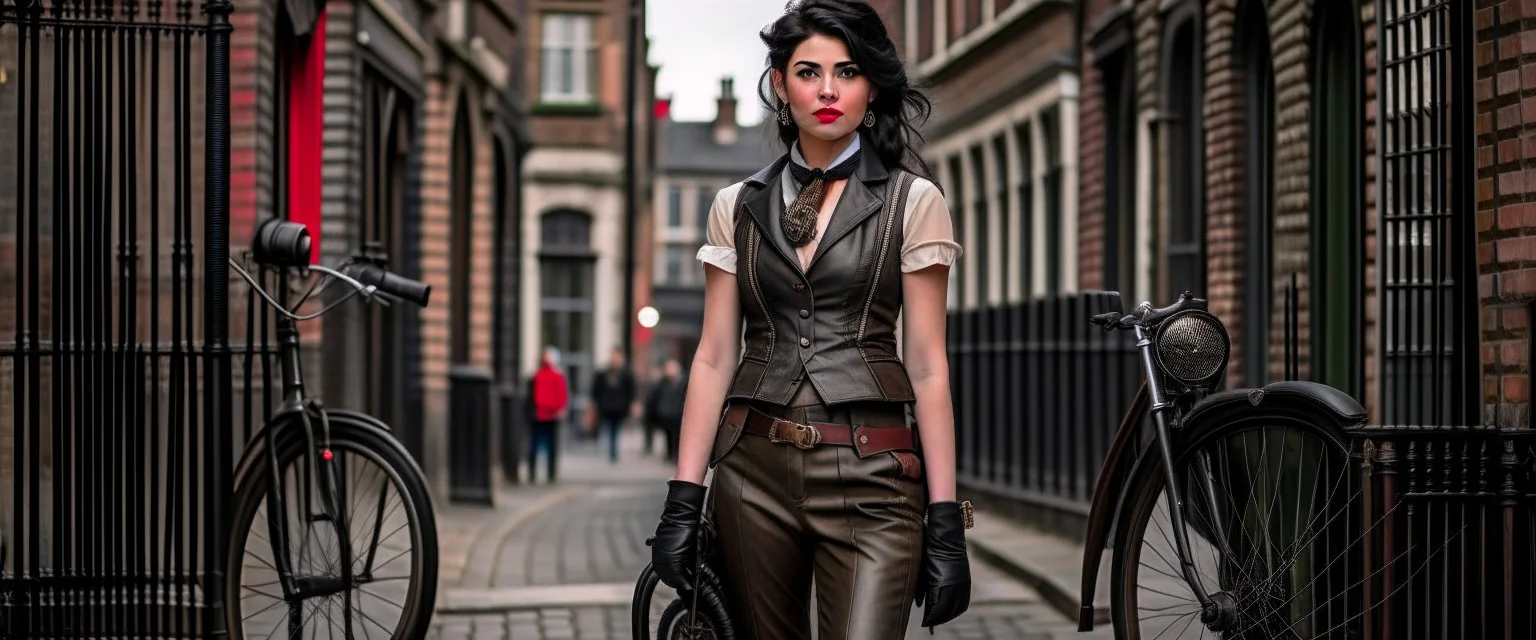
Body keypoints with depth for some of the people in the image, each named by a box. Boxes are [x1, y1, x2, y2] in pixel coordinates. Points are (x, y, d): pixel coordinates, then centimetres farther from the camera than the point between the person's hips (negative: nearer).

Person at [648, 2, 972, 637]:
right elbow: (714, 357, 9)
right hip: (755, 471, 3)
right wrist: (683, 500, 1)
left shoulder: (911, 201, 2)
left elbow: (927, 366, -1)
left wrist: (946, 522, -6)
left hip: (870, 477, -3)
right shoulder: (738, 205, 10)